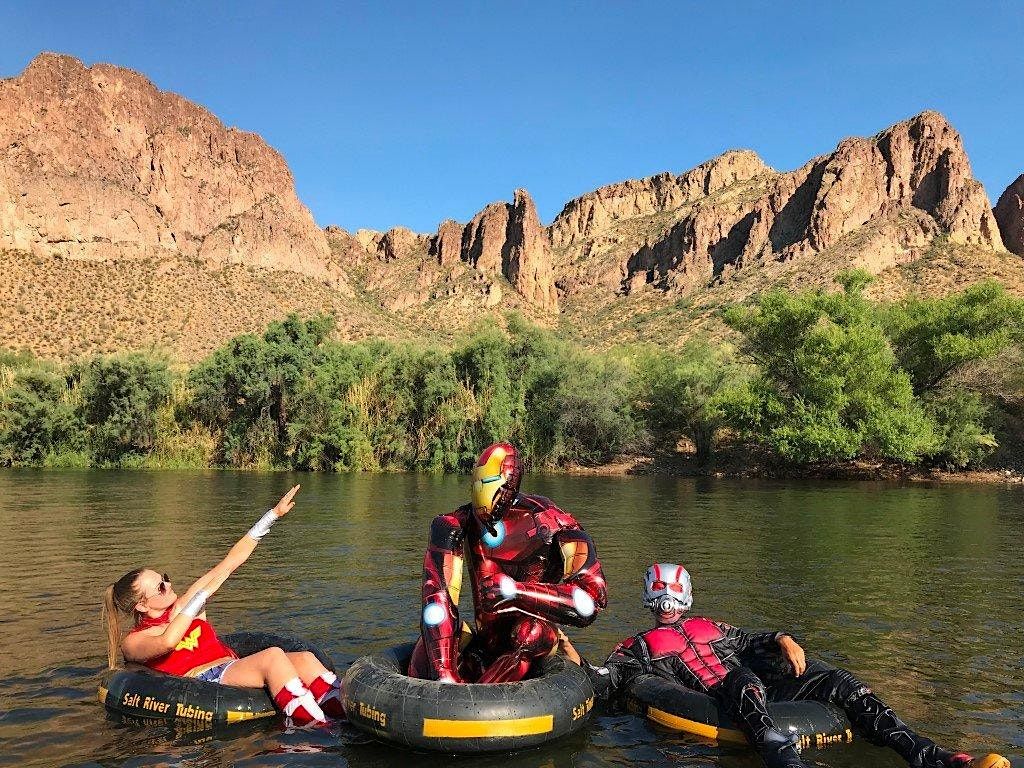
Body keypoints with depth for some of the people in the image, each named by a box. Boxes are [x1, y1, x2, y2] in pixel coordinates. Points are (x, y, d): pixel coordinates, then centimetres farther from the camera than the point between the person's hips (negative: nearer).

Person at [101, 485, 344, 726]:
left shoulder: (182, 607, 21)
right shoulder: (132, 643, 5)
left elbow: (229, 563, 18)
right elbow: (167, 642, -22)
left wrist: (274, 514, 14)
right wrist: (203, 594, -12)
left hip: (233, 669, 7)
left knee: (305, 659, -19)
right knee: (272, 656, -31)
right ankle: (314, 725, -42)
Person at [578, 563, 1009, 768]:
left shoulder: (710, 627, 36)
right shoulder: (639, 646, 22)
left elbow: (751, 643, 32)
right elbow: (605, 684, 12)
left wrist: (782, 640, 10)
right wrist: (576, 660, -7)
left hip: (756, 689, 6)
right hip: (712, 703, -6)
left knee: (837, 681, -12)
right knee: (742, 681, -43)